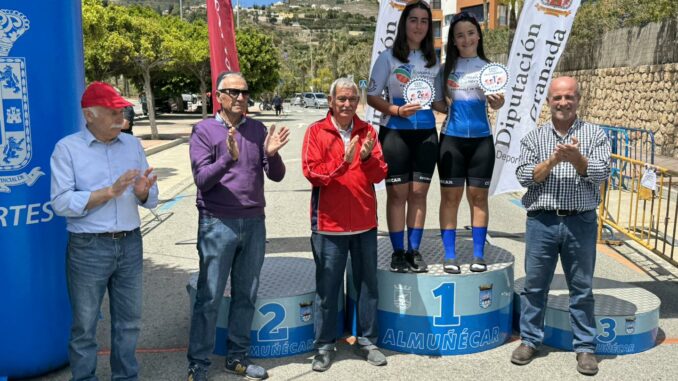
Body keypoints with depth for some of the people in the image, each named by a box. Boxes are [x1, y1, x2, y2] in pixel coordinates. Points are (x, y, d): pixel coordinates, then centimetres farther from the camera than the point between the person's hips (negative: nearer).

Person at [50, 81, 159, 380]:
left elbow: (151, 199, 7)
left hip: (130, 244, 4)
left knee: (129, 321, 14)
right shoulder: (67, 148, -5)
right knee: (84, 326, 7)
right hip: (88, 248, -4)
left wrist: (143, 192, -16)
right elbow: (62, 203, -15)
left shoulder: (132, 144, 8)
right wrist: (110, 191, -20)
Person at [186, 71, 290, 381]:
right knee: (209, 297, 1)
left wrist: (272, 154, -17)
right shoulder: (204, 131, -3)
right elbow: (202, 179, -13)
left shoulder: (258, 129, 7)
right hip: (217, 224, -4)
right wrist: (229, 158, -28)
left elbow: (276, 175, 3)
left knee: (245, 295, 12)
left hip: (254, 223, 4)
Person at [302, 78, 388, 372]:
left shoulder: (367, 131, 7)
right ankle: (324, 345, 16)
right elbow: (311, 173, -11)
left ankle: (367, 341, 24)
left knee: (367, 283, 10)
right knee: (327, 287, 4)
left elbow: (380, 174, 1)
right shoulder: (316, 131, -1)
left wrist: (367, 157, -18)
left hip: (365, 223, 3)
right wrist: (343, 162, -24)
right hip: (329, 224, -3)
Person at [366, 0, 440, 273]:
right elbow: (372, 97, -5)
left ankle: (414, 251, 15)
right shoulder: (388, 57, -2)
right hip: (395, 132, -4)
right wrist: (398, 110, -20)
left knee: (419, 193, 6)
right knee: (397, 193, 1)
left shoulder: (434, 60, 10)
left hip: (426, 133, 4)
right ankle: (398, 252, 10)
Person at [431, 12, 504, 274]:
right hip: (452, 138, 0)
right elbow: (437, 102, 10)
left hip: (481, 139, 0)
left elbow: (496, 104, -5)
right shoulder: (446, 69, 6)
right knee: (450, 196, 0)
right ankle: (449, 256, 5)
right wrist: (446, 107, -12)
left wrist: (498, 102, -27)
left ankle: (478, 255, 10)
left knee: (478, 196, 4)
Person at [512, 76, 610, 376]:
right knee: (534, 284, 8)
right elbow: (524, 176, -3)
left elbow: (601, 174, -6)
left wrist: (576, 158, -23)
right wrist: (553, 160, -16)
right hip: (541, 221, 1)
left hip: (580, 222, -1)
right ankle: (529, 340, 22)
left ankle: (585, 347, 19)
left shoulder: (595, 134, 6)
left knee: (582, 288, 7)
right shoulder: (534, 137, 8)